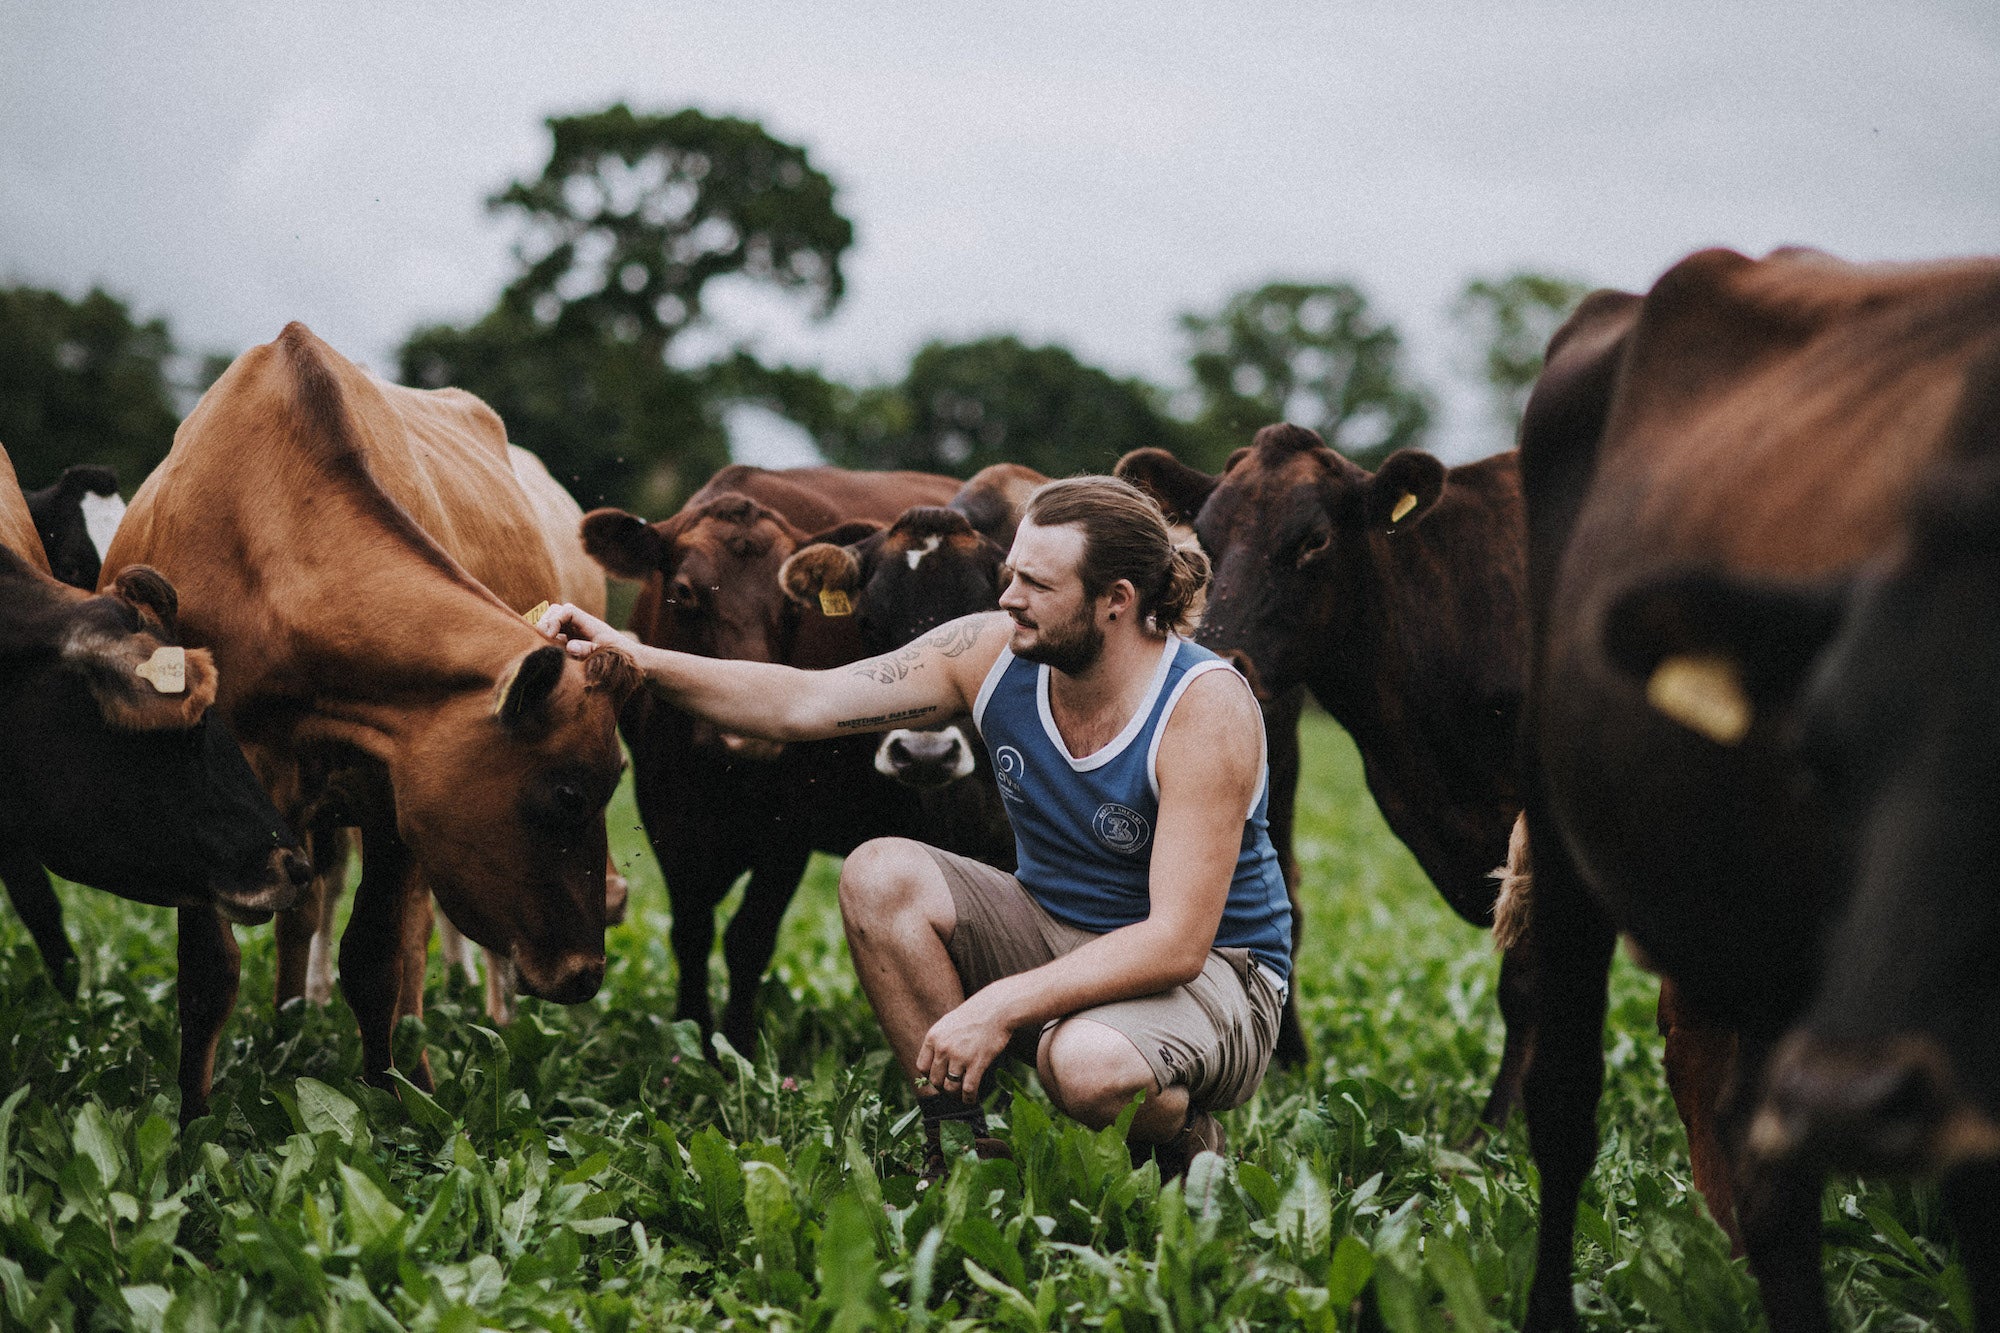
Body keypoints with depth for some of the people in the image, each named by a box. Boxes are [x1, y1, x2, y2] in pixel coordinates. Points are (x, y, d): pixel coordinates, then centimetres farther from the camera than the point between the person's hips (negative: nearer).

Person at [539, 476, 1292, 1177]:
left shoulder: (1207, 710, -25)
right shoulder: (994, 653, -9)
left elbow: (1178, 942, -30)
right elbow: (803, 704, -8)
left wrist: (1003, 1005, -35)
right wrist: (638, 660, -19)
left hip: (1211, 976, -6)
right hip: (1053, 936, 6)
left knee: (1089, 1065, -40)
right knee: (881, 876, -18)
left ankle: (1183, 1146, -2)